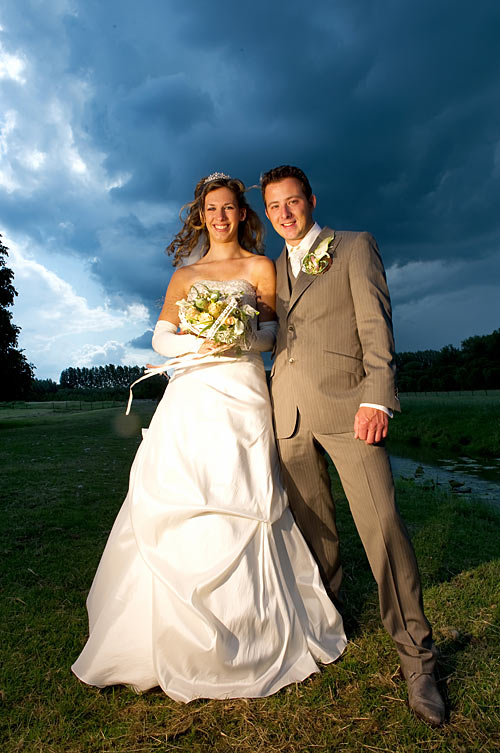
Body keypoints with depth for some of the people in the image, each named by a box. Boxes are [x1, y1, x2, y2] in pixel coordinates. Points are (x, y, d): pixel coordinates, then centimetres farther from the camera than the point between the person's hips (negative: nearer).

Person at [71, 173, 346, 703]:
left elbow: (273, 331, 7)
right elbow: (161, 336, 11)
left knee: (235, 507, -5)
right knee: (173, 505, -3)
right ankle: (176, 643, 14)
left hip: (240, 395, -2)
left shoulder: (260, 268, 13)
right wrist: (196, 343, -9)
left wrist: (242, 338, -13)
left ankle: (249, 642, 14)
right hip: (189, 395, 3)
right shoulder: (184, 275, 18)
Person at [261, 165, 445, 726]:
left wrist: (377, 398, -16)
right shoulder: (274, 268, 21)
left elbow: (375, 323, -4)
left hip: (346, 402, -4)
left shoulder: (355, 247, 7)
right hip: (289, 410, 5)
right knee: (312, 525, 12)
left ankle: (415, 654, 9)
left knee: (382, 524, -7)